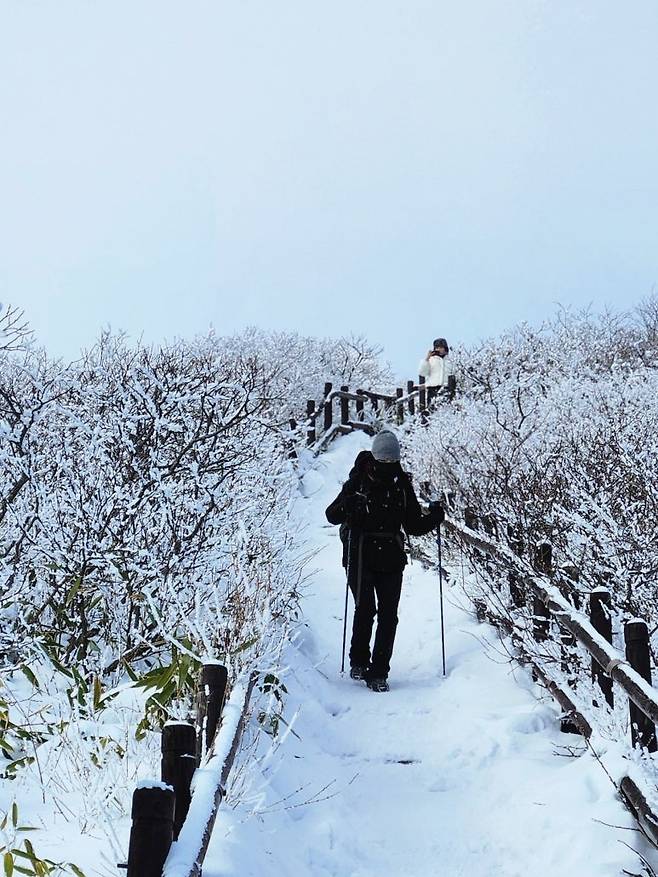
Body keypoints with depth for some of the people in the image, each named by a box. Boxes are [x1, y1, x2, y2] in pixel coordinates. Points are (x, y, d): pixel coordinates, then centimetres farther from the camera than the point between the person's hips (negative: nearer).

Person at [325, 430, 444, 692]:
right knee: (365, 609, -14)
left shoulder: (402, 486, 9)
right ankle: (358, 661, 8)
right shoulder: (357, 483, 0)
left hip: (391, 560, 3)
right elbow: (331, 515, -3)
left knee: (388, 616, -1)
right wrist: (347, 506, -25)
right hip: (360, 558, -3)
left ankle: (378, 672, 7)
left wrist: (434, 518, -6)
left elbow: (413, 526, 14)